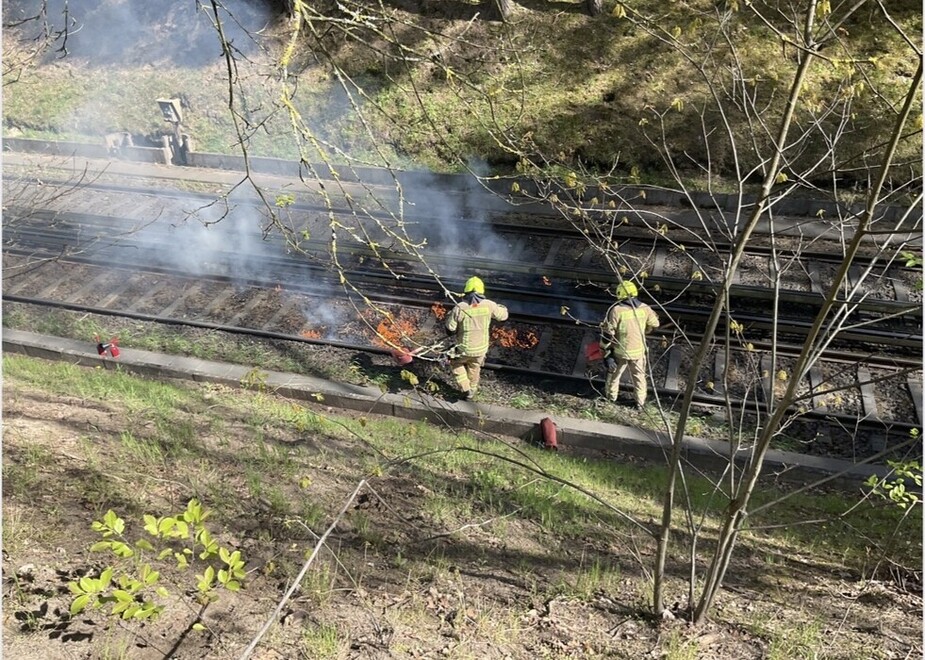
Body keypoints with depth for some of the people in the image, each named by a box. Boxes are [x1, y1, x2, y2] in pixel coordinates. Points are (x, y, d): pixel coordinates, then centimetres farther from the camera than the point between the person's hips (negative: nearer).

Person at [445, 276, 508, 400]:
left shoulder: (460, 308, -20)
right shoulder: (489, 305, -14)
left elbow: (450, 329, -12)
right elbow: (503, 315, 5)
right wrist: (502, 307, 25)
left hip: (464, 349, -2)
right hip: (481, 349, 3)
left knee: (456, 363, 27)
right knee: (474, 368, 29)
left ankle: (465, 389, 20)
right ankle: (472, 389, 47)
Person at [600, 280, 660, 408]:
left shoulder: (617, 310, -21)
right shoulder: (644, 308, -9)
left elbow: (608, 332, -17)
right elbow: (654, 324, 8)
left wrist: (604, 348, -4)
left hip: (620, 351, -2)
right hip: (638, 350, 2)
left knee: (614, 373, 22)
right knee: (639, 376, 20)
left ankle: (611, 395, 41)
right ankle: (640, 402, 29)